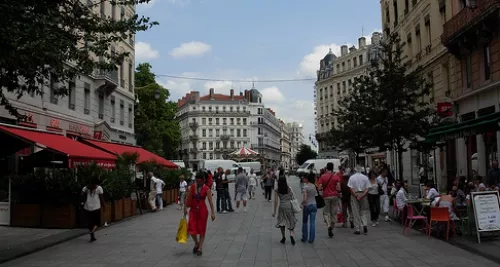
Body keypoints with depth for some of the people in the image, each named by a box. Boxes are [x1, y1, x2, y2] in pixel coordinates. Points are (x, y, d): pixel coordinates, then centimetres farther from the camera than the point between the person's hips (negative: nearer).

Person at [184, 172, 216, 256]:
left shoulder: (206, 189, -9)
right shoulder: (191, 187, -3)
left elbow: (210, 201, -14)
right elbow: (187, 199, 0)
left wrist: (212, 212, -20)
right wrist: (185, 208, -6)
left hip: (203, 211, -2)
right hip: (193, 210, 2)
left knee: (202, 230, 5)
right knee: (191, 229, -2)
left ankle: (200, 248, 17)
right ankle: (196, 243, 26)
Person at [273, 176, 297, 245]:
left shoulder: (277, 190, -4)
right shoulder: (289, 189, -1)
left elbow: (276, 201, -4)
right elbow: (292, 198, 1)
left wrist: (274, 211, 1)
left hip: (282, 206, -1)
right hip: (289, 205, 1)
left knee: (282, 221, 13)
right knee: (291, 222, 10)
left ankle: (283, 237, 15)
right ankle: (291, 235, -11)